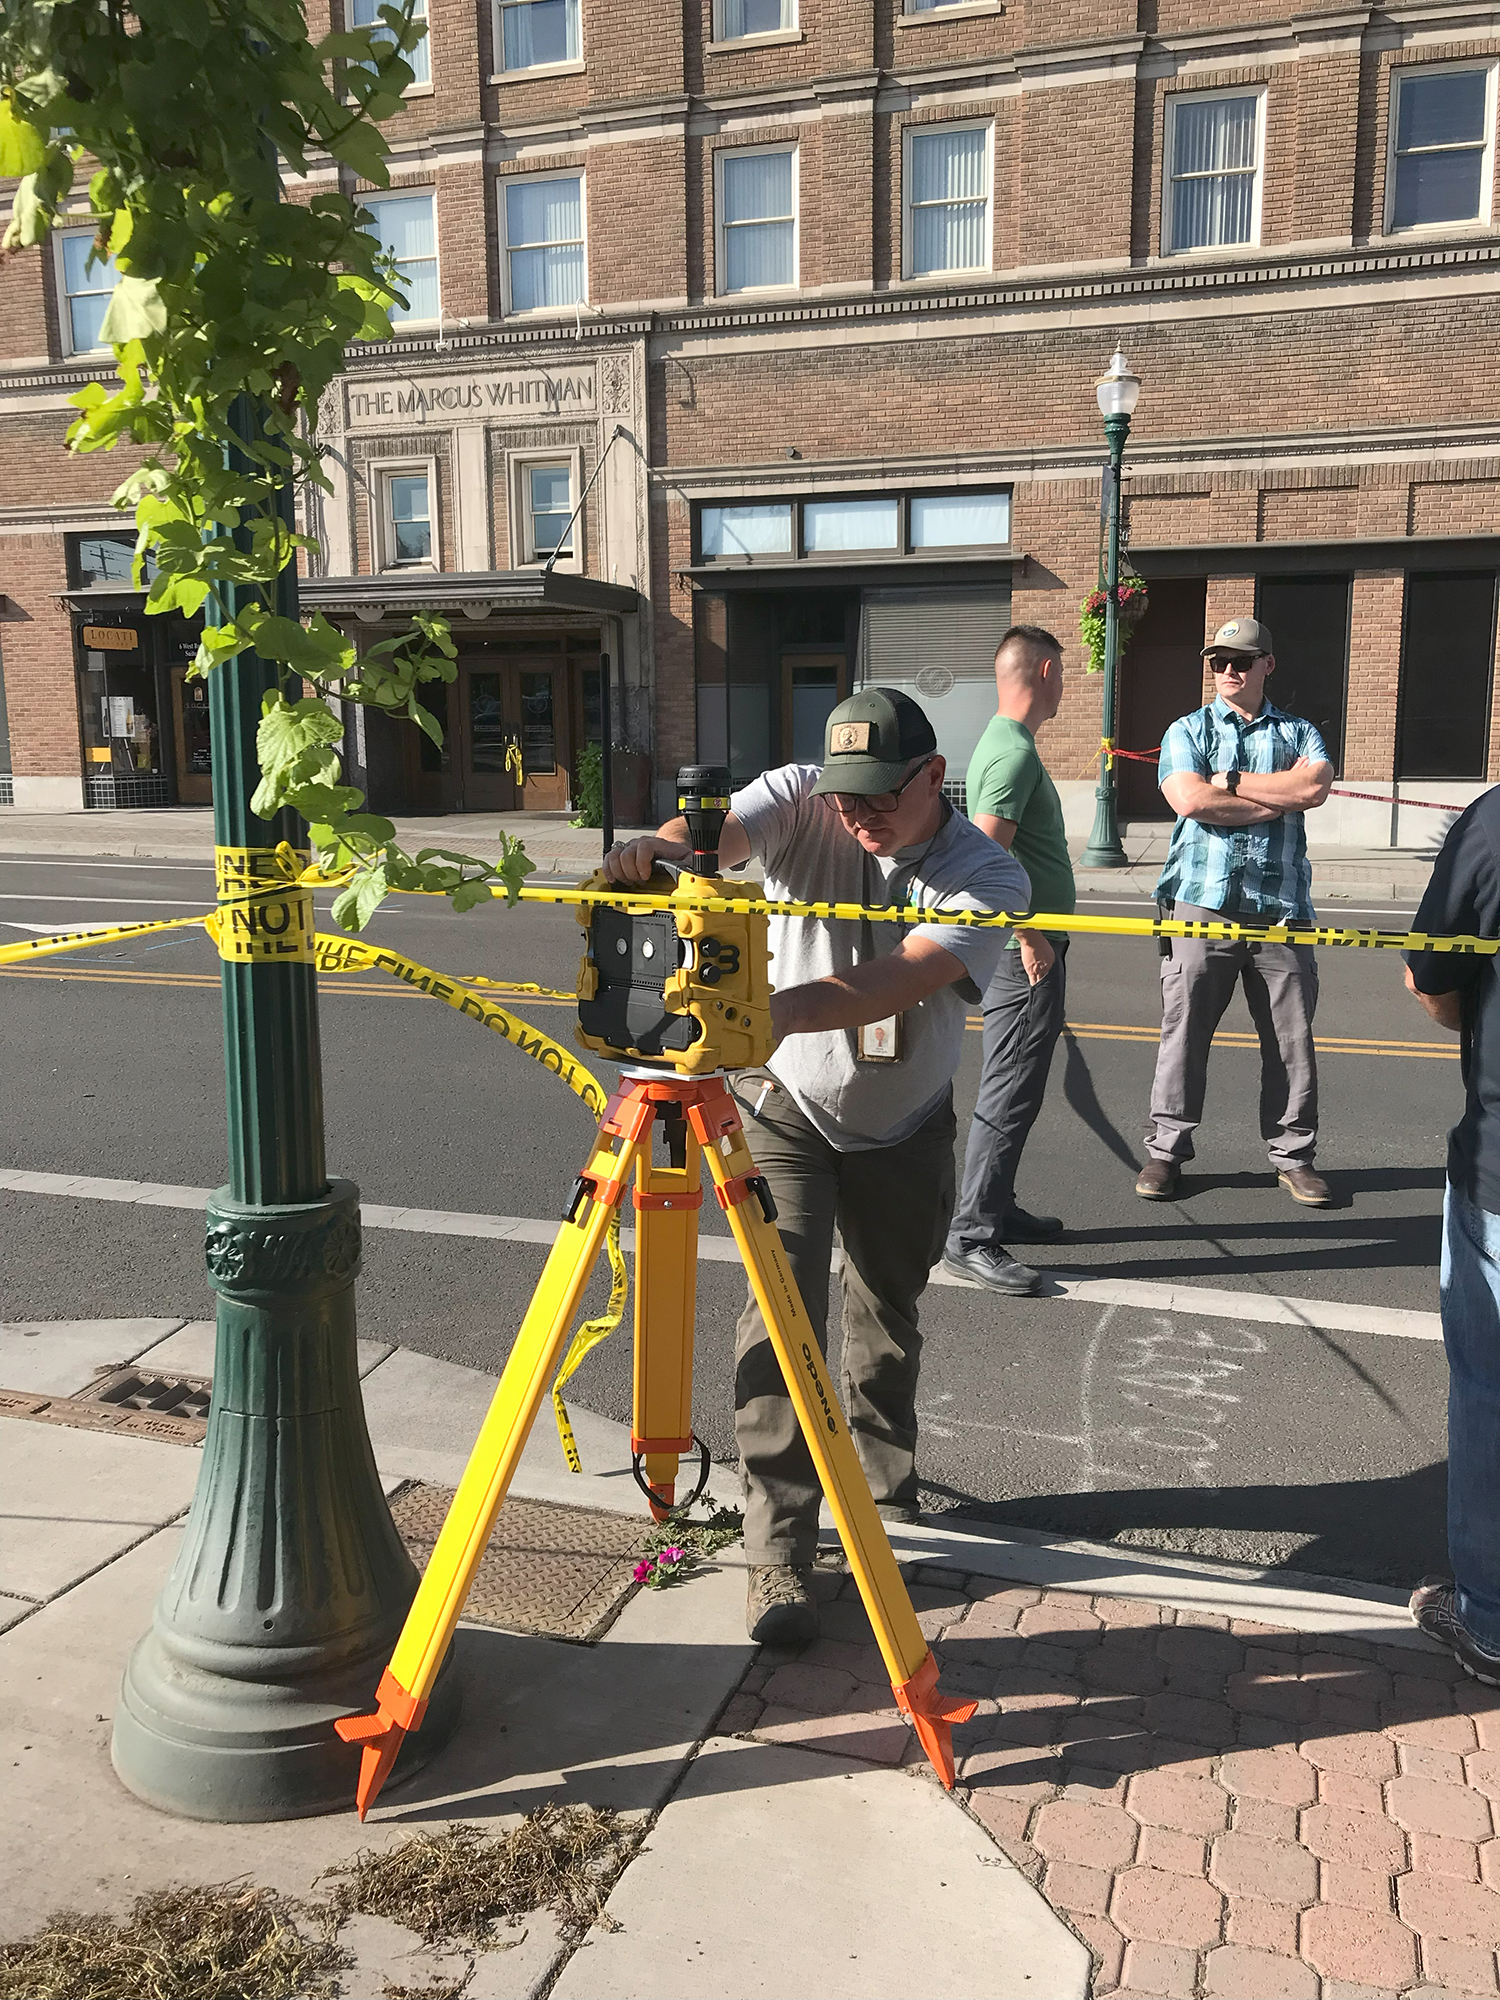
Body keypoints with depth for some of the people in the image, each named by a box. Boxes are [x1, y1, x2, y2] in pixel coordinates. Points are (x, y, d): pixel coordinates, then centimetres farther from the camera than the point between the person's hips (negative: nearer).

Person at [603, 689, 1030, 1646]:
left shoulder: (990, 875, -21)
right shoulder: (798, 801, -16)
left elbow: (897, 982, -37)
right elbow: (716, 833, -36)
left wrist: (768, 1012, -52)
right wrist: (658, 850, -60)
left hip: (906, 1125, 1)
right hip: (786, 1106, -1)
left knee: (892, 1316, 17)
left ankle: (889, 1492, 43)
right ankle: (780, 1552, -2)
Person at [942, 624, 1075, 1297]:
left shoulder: (1002, 741, 15)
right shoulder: (1015, 751, -17)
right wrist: (1030, 936, -20)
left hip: (1023, 946, 11)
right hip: (1024, 951, -11)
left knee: (1011, 1088, 17)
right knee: (1009, 1095, -7)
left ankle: (997, 1208, 28)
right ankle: (971, 1237, -2)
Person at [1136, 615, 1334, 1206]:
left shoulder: (1298, 732, 15)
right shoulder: (1187, 731, 9)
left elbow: (1314, 786, -8)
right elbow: (1190, 800, -10)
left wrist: (1229, 780, -6)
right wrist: (1278, 800, -6)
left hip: (1281, 908, 2)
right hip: (1201, 903, -1)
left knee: (1291, 1039, 5)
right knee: (1183, 1031, 0)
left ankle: (1293, 1155, 18)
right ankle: (1166, 1149, 12)